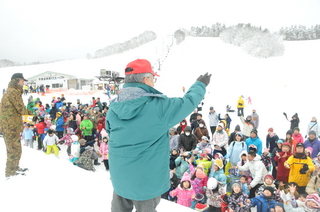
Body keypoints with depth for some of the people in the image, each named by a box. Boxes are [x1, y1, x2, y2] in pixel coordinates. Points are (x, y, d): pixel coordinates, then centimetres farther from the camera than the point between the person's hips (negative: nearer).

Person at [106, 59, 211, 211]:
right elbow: (188, 101, -4)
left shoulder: (113, 108, -5)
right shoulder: (159, 106, -20)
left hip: (119, 177, 5)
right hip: (146, 179, -4)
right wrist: (200, 84, 15)